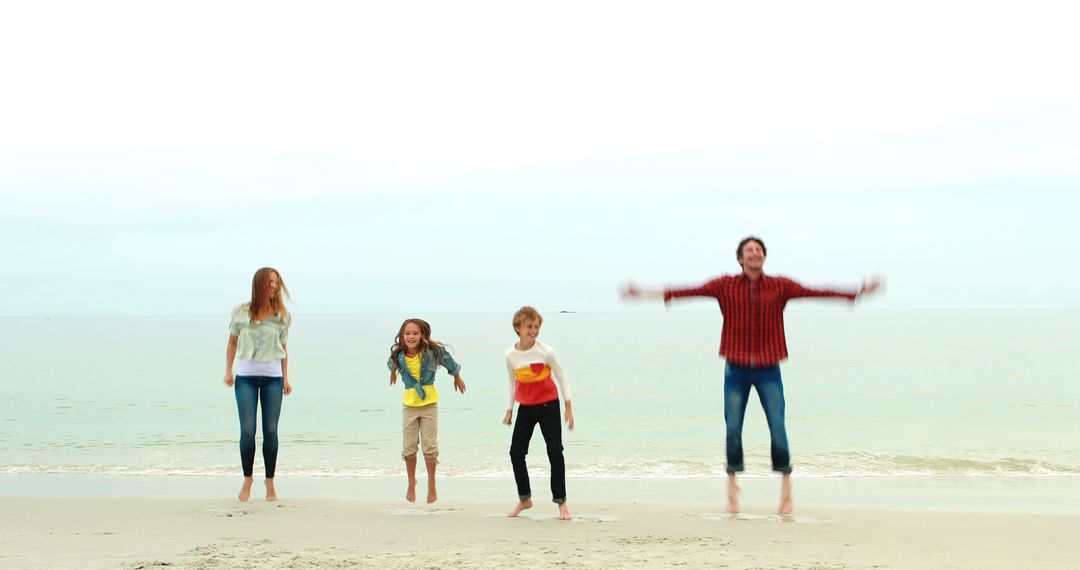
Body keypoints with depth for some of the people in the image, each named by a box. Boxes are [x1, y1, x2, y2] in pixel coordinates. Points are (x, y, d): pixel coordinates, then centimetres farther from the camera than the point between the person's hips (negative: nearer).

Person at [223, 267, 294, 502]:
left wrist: (285, 379, 6)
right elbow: (232, 342, 10)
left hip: (272, 377, 1)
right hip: (245, 376, -1)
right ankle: (247, 478, 14)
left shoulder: (282, 316, 4)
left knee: (270, 430, 0)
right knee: (248, 430, -4)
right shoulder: (241, 312, 1)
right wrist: (228, 370, 1)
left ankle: (270, 481, 13)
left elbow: (283, 348, 9)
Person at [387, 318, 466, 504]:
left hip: (429, 404, -2)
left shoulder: (433, 352, -17)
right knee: (409, 447, 4)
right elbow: (392, 365, 15)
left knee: (430, 446, 1)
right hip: (409, 405, 2)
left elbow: (451, 364, 2)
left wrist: (457, 378, 17)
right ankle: (411, 484, 23)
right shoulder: (398, 357, -11)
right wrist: (393, 373, 35)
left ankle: (431, 485, 17)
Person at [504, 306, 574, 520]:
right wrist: (509, 410, 16)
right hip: (525, 407, 4)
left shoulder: (545, 352, -14)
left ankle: (561, 501, 2)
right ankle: (524, 498, 21)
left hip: (548, 405, -4)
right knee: (516, 453, 3)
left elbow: (561, 377, -4)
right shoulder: (511, 355, -4)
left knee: (555, 452, -7)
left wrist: (568, 408, -5)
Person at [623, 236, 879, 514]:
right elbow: (690, 291, -6)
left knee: (777, 428, -6)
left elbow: (816, 292, -3)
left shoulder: (780, 286, 1)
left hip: (768, 369, 0)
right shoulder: (725, 286, 1)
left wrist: (857, 293, -10)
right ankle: (732, 486, 18)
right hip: (736, 369, 0)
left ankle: (786, 487, 9)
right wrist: (647, 294, -14)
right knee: (733, 429, 1)